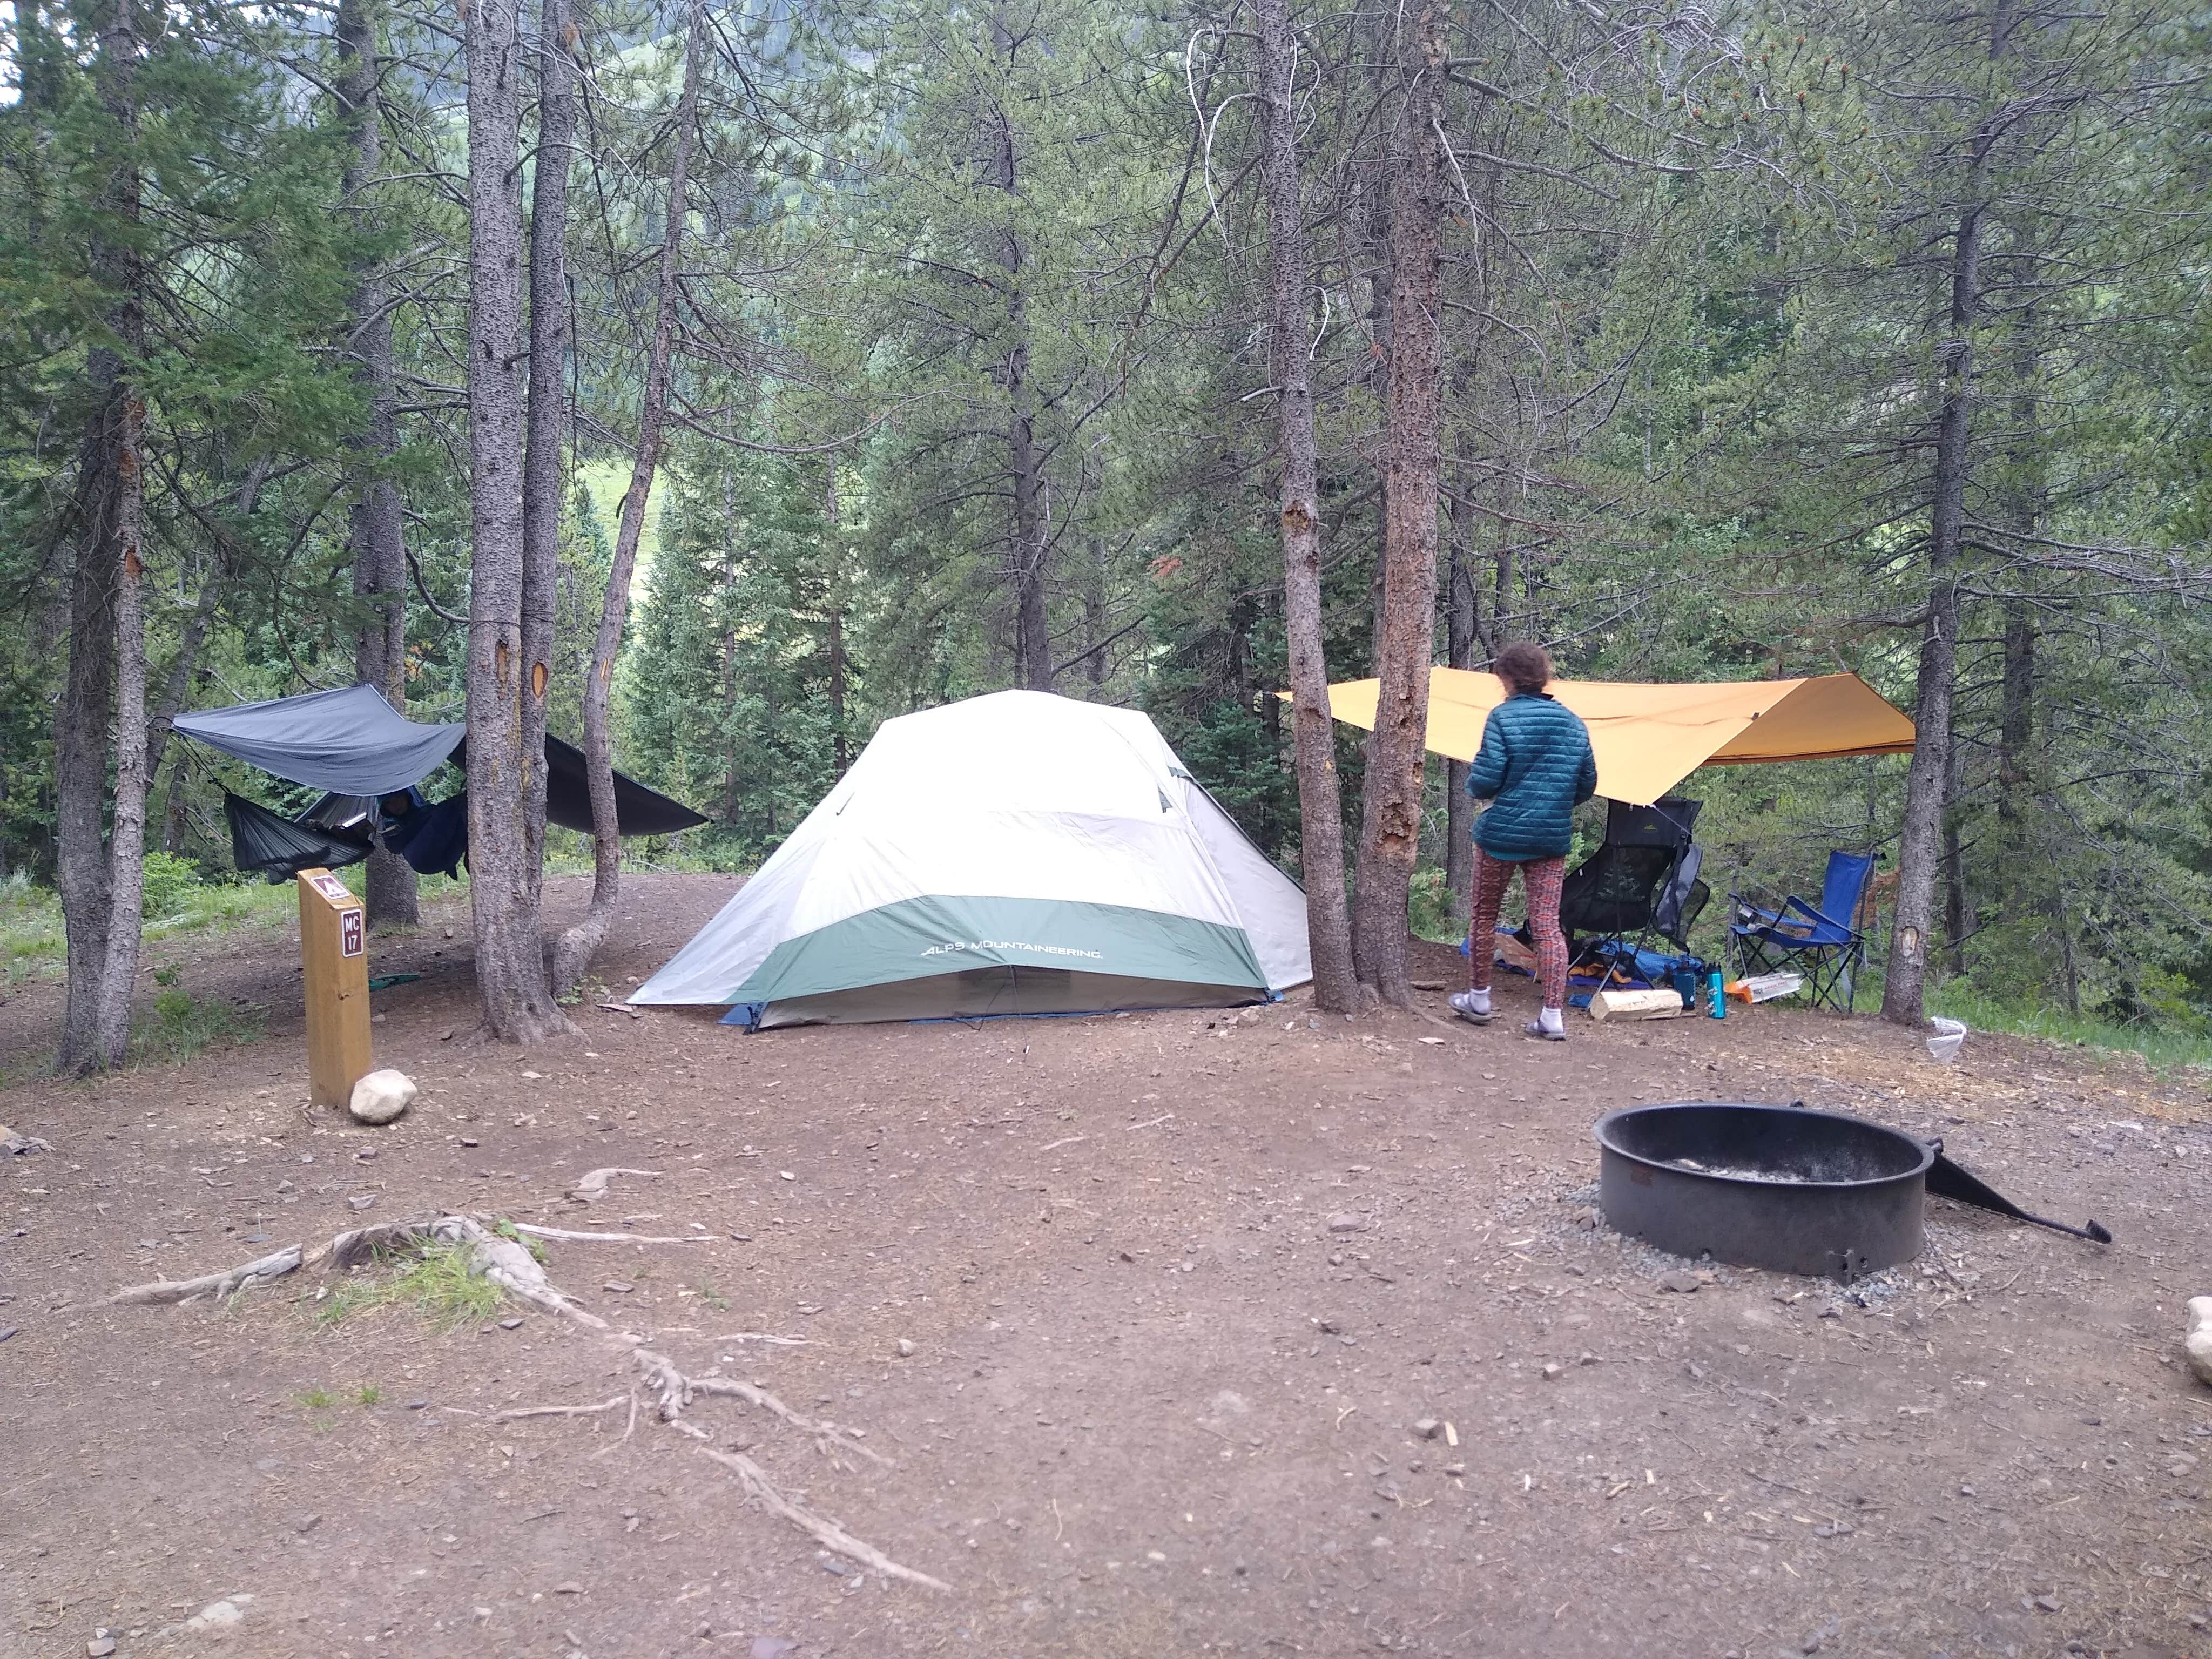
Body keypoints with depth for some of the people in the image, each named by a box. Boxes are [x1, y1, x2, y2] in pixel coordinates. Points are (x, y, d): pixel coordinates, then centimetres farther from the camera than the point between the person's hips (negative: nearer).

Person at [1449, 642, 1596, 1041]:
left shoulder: (1503, 717, -12)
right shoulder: (1572, 723, 5)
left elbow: (1486, 780, -17)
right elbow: (1587, 784, 9)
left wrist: (1473, 784, 6)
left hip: (1502, 834, -4)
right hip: (1553, 840, 4)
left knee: (1485, 916, 14)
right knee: (1548, 923, 4)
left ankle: (1478, 998, 27)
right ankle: (1554, 1016, -1)